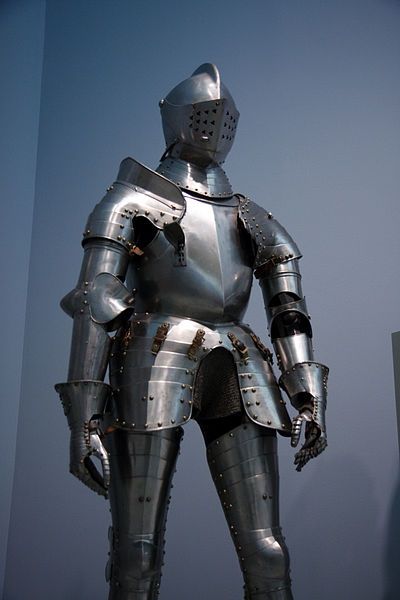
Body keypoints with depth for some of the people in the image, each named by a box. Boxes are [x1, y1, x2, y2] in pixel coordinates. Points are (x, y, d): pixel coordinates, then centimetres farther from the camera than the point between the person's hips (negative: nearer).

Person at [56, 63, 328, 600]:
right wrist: (84, 412, -12)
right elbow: (95, 303, -3)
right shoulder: (135, 200, 9)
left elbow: (290, 313, 17)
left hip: (238, 376, 4)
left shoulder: (254, 220, 21)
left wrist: (309, 396, 3)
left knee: (265, 551, 0)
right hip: (157, 366, -3)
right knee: (137, 555, -5)